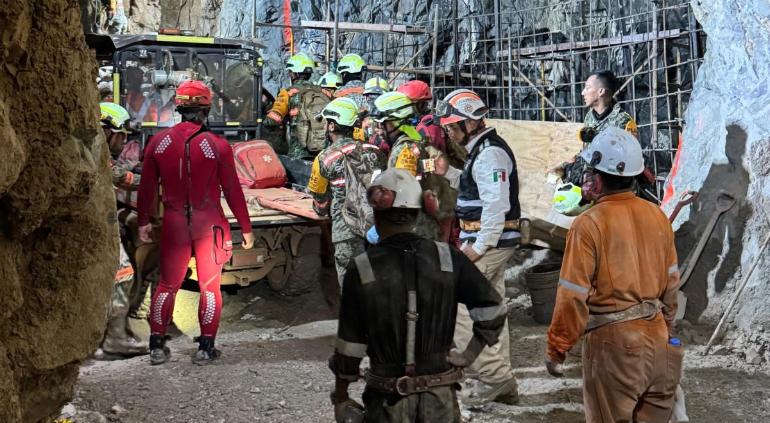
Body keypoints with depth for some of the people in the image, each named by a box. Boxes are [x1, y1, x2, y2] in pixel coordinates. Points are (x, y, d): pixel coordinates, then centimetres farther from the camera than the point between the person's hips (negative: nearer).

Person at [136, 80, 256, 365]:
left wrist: (143, 221, 17)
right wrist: (246, 228, 3)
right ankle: (206, 348, 11)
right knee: (209, 287, 10)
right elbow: (233, 191, -7)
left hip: (174, 223, 2)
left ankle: (157, 346, 16)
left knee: (168, 284, 14)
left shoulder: (159, 142, -3)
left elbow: (147, 188, 4)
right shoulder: (217, 146, -11)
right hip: (210, 224, -2)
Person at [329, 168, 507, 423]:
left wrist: (340, 397, 4)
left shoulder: (362, 269, -12)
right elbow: (491, 310, -6)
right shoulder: (447, 258, -6)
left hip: (389, 399, -1)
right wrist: (467, 356, 3)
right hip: (440, 396, 2)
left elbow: (350, 342, -7)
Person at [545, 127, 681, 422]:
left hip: (613, 343, -6)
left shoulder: (589, 224, -15)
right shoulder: (657, 216, 3)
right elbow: (671, 283, 12)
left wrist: (556, 349, -5)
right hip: (657, 339, 6)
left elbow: (573, 297, -15)